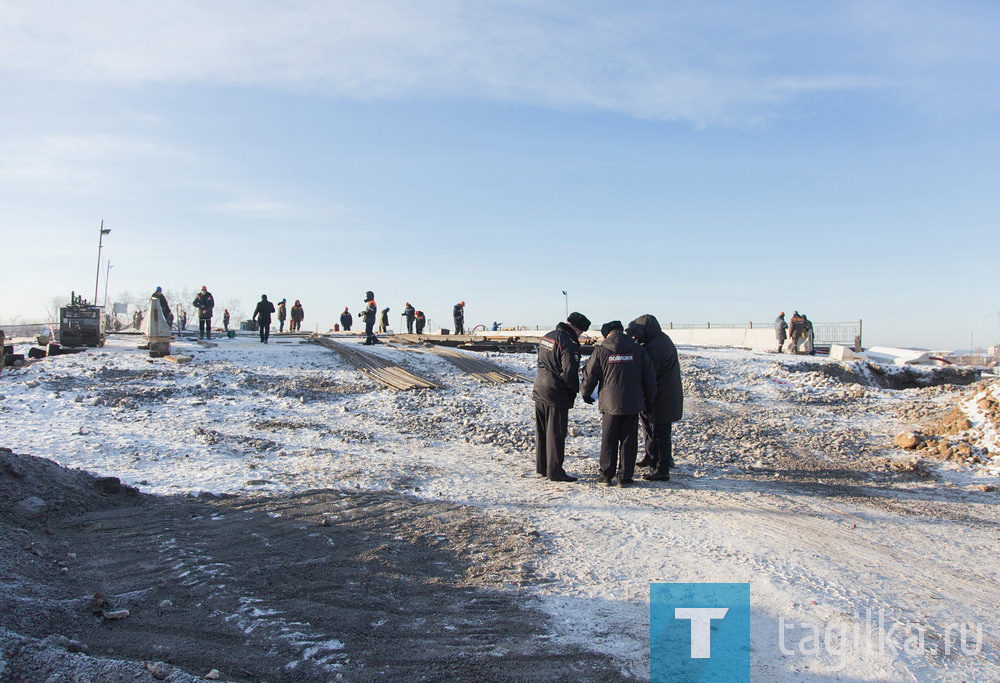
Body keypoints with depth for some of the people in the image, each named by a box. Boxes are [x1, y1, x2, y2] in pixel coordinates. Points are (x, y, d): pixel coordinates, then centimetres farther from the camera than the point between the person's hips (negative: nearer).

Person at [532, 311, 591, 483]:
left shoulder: (546, 337, 10)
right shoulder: (568, 344, -19)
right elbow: (569, 372, -23)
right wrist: (574, 390, -4)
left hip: (539, 391, 9)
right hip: (557, 396, -8)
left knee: (542, 432, 16)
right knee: (556, 434, -1)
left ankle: (541, 467, 26)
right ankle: (555, 471, 5)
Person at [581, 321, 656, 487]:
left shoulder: (601, 351, -3)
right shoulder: (637, 350, 2)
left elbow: (590, 375, 0)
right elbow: (649, 377, 4)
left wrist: (586, 393, 18)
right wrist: (649, 400, 14)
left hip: (610, 403, -1)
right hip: (633, 404, 1)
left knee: (608, 441, 9)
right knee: (629, 441, 8)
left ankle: (607, 475, 13)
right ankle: (625, 477, 10)